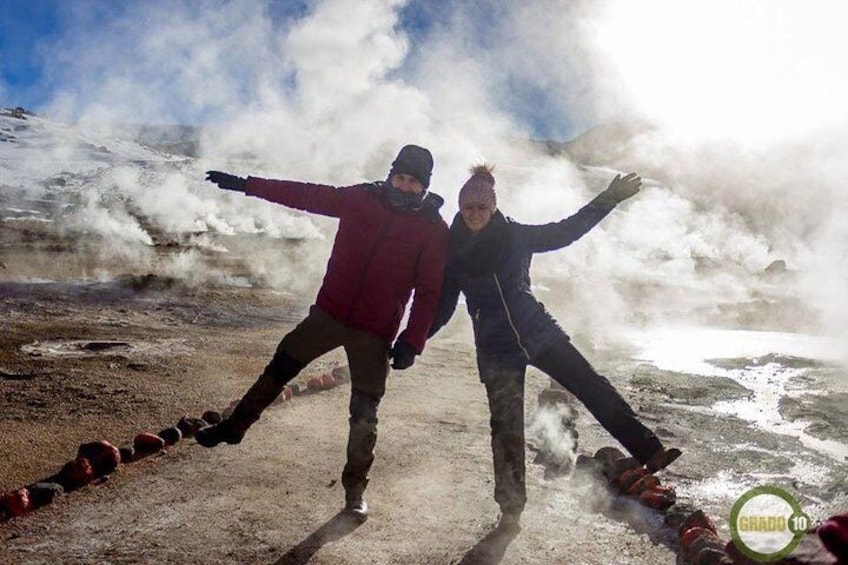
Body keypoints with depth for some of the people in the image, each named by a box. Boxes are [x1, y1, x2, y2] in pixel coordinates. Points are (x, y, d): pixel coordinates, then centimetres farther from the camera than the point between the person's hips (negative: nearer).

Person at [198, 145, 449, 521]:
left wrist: (412, 341, -15)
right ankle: (235, 427, 37)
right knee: (279, 369, 14)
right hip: (328, 313, 3)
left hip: (375, 334, -2)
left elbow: (429, 291, -7)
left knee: (364, 415, 4)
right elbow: (306, 195, 3)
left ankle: (355, 489, 24)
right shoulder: (361, 199, -2)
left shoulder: (434, 230, -8)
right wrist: (245, 185, 3)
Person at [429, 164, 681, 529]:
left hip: (538, 330, 1)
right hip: (495, 346, -1)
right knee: (506, 426, 2)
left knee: (593, 386, -5)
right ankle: (510, 509, 15)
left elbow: (567, 230, 5)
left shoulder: (515, 235, -1)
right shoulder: (452, 251, -2)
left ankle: (649, 452, 4)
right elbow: (443, 305, 2)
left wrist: (610, 198, 2)